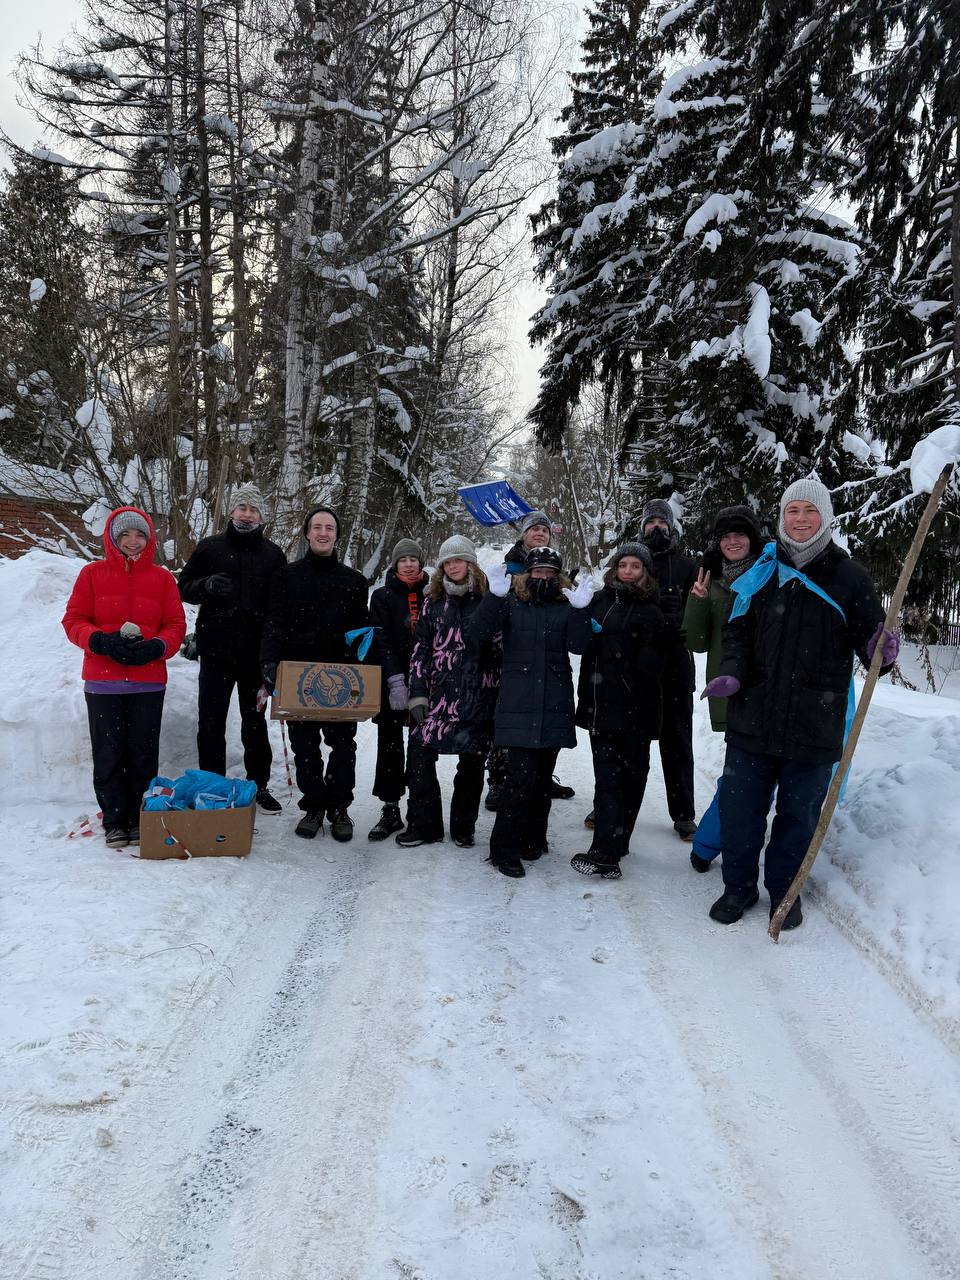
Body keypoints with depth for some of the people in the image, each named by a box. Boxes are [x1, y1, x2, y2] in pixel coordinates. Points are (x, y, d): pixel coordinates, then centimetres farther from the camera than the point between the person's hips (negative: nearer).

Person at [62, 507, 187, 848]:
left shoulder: (162, 577, 7)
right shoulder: (92, 573, 5)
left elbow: (176, 625, 6)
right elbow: (73, 620, 3)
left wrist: (157, 646, -14)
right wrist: (101, 642, -15)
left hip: (149, 682, 1)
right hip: (103, 682, 0)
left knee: (143, 754, 5)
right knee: (108, 754, 4)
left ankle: (139, 820, 18)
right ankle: (114, 822, 17)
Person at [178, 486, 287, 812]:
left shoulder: (273, 554, 7)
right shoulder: (209, 547, 4)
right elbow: (185, 587, 6)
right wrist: (207, 585, -16)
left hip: (256, 653, 1)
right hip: (215, 651, -1)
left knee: (255, 723, 12)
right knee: (211, 723, 5)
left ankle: (259, 785, 23)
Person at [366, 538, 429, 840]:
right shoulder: (383, 596, 3)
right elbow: (382, 641, -5)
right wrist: (395, 681, -16)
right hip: (391, 682, -1)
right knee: (390, 744, 2)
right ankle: (390, 810, 9)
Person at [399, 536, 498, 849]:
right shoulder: (434, 601, 9)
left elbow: (501, 647, 6)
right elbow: (421, 649, 8)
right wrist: (417, 693, 0)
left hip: (479, 693, -1)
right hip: (440, 692, 2)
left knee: (472, 761, 5)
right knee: (419, 754, -5)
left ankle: (463, 828, 21)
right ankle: (423, 825, 10)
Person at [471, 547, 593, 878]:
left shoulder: (565, 606, 9)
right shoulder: (511, 604, 3)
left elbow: (577, 645, -6)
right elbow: (478, 635, -10)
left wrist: (580, 609, -20)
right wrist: (495, 597, -21)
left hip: (554, 704, 3)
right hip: (518, 703, -3)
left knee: (543, 776, 10)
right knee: (521, 774, -9)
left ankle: (534, 839, 25)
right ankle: (505, 849, 0)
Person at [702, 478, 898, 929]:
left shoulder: (850, 577, 1)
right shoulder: (761, 573, 6)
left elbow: (868, 638, 3)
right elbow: (738, 632, 8)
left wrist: (882, 652, -20)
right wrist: (731, 673, -10)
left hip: (815, 723, -1)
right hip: (753, 717, 1)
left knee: (799, 813, 11)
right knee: (739, 806, 7)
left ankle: (784, 888, 32)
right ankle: (739, 884, 27)